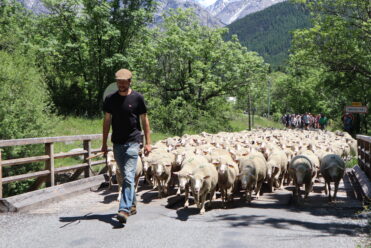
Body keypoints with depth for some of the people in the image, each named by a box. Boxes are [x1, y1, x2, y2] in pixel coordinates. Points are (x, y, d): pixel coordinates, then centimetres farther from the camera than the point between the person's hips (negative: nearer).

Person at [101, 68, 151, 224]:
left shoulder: (137, 98, -2)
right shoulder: (110, 99, 6)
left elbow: (144, 120, 2)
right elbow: (107, 121, 11)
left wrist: (148, 142, -2)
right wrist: (104, 144, 10)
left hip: (132, 142, -4)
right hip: (117, 143, 4)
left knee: (129, 177, -13)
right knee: (125, 176, 13)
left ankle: (124, 210, -16)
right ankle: (132, 205, 27)